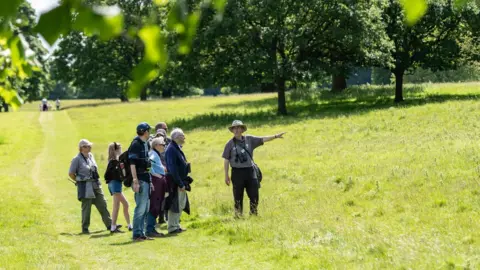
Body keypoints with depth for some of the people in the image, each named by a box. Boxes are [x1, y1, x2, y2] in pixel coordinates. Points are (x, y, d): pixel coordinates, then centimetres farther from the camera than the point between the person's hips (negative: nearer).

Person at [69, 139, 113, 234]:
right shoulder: (77, 159, -9)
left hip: (96, 185, 7)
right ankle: (85, 228, 7)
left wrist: (97, 181, 14)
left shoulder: (91, 156, 11)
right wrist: (79, 181, 0)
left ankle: (109, 224, 12)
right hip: (85, 187, -7)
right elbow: (71, 173, -7)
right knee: (86, 207, -2)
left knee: (102, 205, 7)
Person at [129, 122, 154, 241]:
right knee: (140, 207, -9)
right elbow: (132, 164, -17)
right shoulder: (136, 144, -11)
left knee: (146, 208, 12)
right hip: (140, 180, -9)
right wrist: (135, 181, -22)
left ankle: (141, 233, 18)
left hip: (146, 179, 9)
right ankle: (137, 234, -5)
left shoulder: (146, 145, 16)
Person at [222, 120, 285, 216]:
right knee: (238, 196, 3)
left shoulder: (249, 139, 6)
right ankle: (238, 215, 13)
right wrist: (226, 175, -1)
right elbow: (226, 160, 1)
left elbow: (263, 139, 4)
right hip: (237, 172, -2)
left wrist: (275, 136, -8)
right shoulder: (230, 144, -1)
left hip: (250, 171, 2)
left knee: (254, 194, 3)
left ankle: (254, 213, 17)